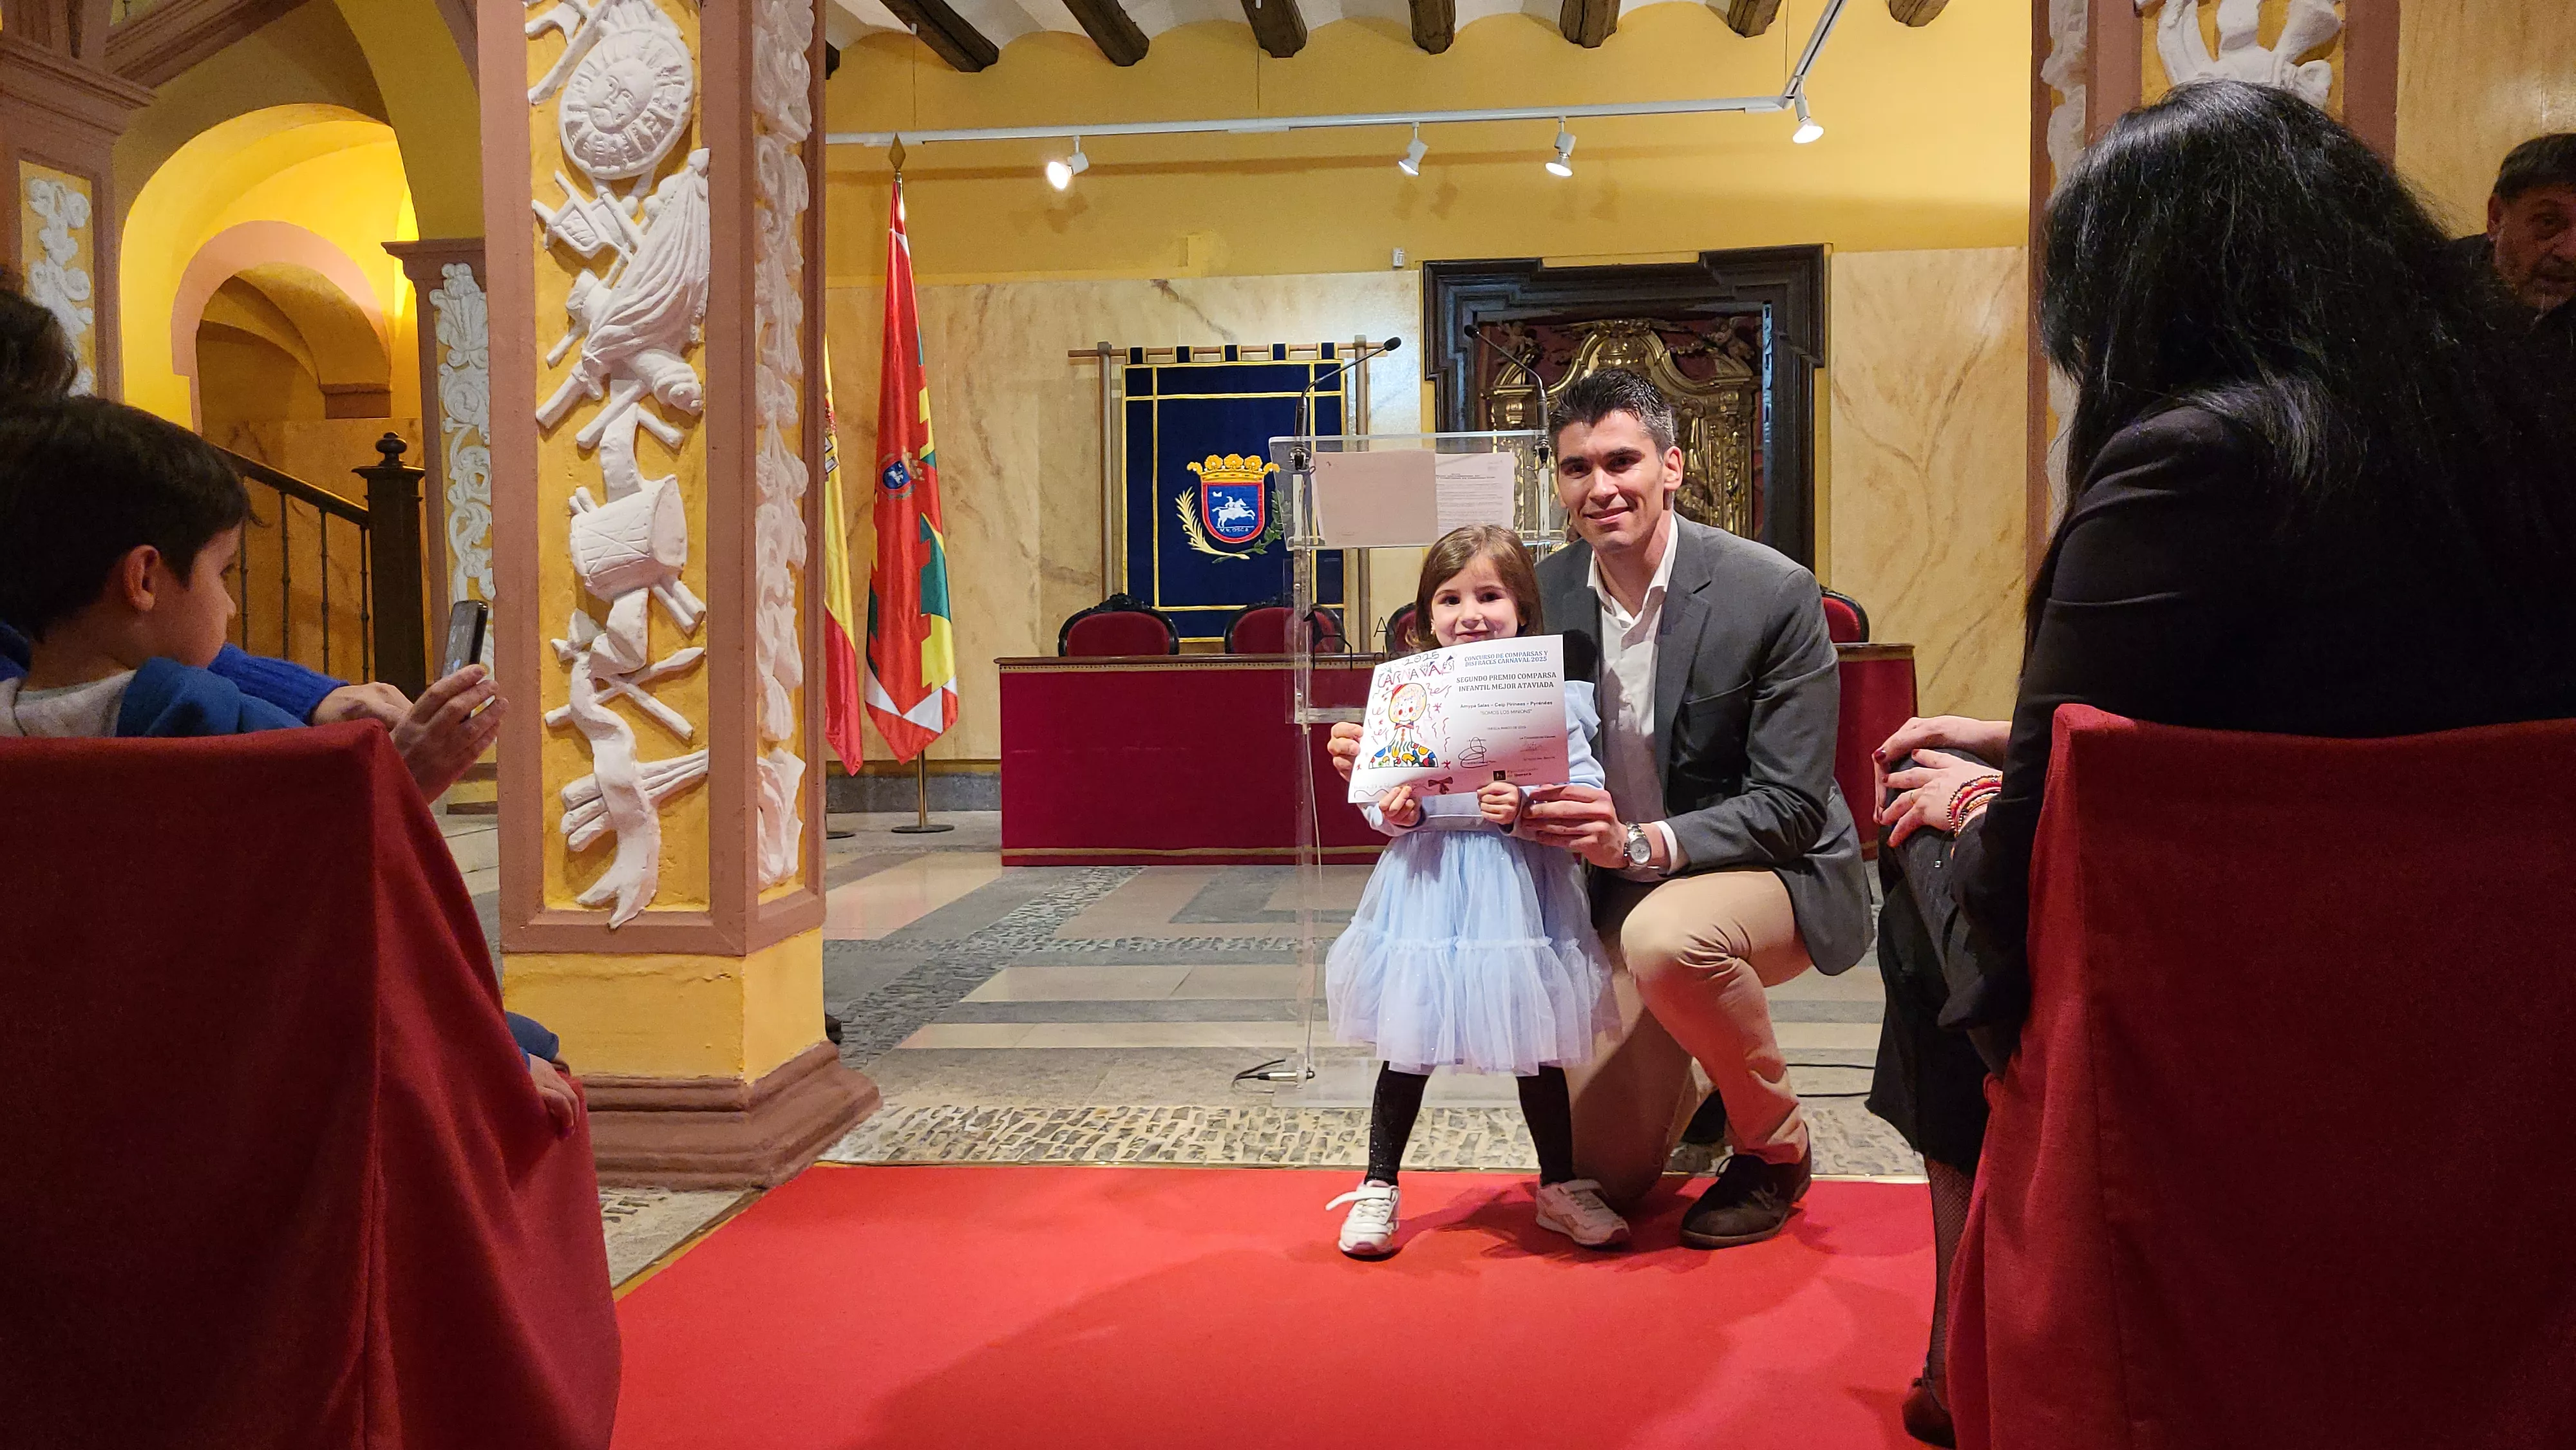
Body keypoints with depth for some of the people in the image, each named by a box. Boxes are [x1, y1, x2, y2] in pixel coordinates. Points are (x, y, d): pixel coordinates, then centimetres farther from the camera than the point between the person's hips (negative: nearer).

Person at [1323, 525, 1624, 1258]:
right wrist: (1392, 809, -15)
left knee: (1537, 1044, 13)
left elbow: (1586, 788, -7)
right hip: (1427, 881, 0)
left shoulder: (1550, 693, -4)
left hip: (1520, 883, 0)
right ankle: (1378, 1188, 25)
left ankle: (1560, 1186, 33)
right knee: (1408, 1044, 7)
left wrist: (1527, 805, -23)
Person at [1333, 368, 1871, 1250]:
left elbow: (1791, 807, -19)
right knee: (1601, 1171, 1)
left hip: (1774, 876, -4)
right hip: (1623, 890, 4)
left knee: (1665, 936, -39)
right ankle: (1710, 1069, 37)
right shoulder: (1546, 594, -5)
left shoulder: (1774, 593, -18)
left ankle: (1775, 1146, -8)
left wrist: (1642, 842, -34)